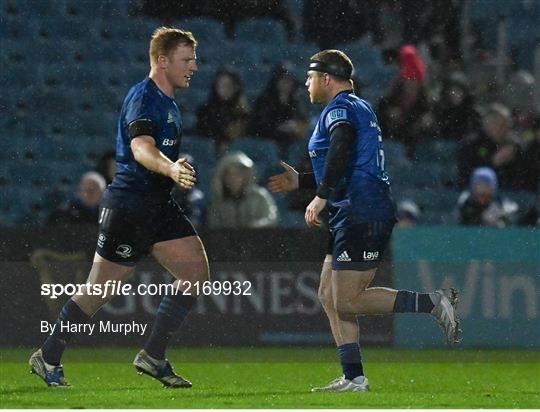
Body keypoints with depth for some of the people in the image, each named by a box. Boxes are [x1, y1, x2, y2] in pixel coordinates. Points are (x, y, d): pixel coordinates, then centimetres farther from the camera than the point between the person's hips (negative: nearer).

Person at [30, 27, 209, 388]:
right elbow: (141, 148, -34)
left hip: (159, 206, 9)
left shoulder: (168, 102, 16)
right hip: (128, 206, -9)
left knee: (198, 271, -4)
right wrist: (172, 169, -50)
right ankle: (48, 358, 14)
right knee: (100, 291, -1)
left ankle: (153, 356, 0)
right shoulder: (142, 98, -15)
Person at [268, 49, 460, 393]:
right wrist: (300, 181, 35)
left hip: (360, 215, -10)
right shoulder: (360, 108, 24)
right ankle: (354, 378, 6)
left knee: (347, 301, -12)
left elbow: (341, 148, -29)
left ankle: (433, 303, -13)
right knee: (330, 296, 9)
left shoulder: (340, 109, -8)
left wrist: (321, 197, -31)